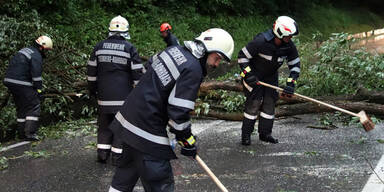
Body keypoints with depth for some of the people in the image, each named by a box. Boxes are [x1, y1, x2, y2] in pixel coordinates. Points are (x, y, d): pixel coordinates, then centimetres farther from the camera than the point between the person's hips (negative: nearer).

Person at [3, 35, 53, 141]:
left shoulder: (25, 50, 20)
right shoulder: (36, 56, -11)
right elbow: (36, 75, -16)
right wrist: (39, 90, -10)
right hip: (21, 84, -9)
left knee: (21, 108, 17)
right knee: (34, 106, -2)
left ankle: (21, 133, 21)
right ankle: (30, 133, -6)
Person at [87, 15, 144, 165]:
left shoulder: (99, 46, 6)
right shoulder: (129, 48, -5)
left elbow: (92, 71, 10)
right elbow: (137, 73, -5)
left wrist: (92, 89, 20)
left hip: (104, 95, 3)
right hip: (123, 95, -3)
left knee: (104, 124, 14)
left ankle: (102, 153, 17)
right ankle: (118, 155, 5)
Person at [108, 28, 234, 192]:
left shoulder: (176, 49, 7)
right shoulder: (193, 70, -18)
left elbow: (150, 66, 23)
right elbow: (178, 111, -22)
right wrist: (186, 139, -7)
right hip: (146, 131, -10)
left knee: (128, 170, 25)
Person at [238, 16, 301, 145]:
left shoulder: (289, 45, -13)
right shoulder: (261, 41, -30)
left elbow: (295, 64, -2)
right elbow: (242, 56, -21)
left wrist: (291, 83, -13)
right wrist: (248, 75, -25)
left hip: (271, 76, 5)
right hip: (254, 74, -5)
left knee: (270, 102, 2)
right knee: (254, 102, -10)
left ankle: (265, 133, 16)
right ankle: (246, 134, 3)